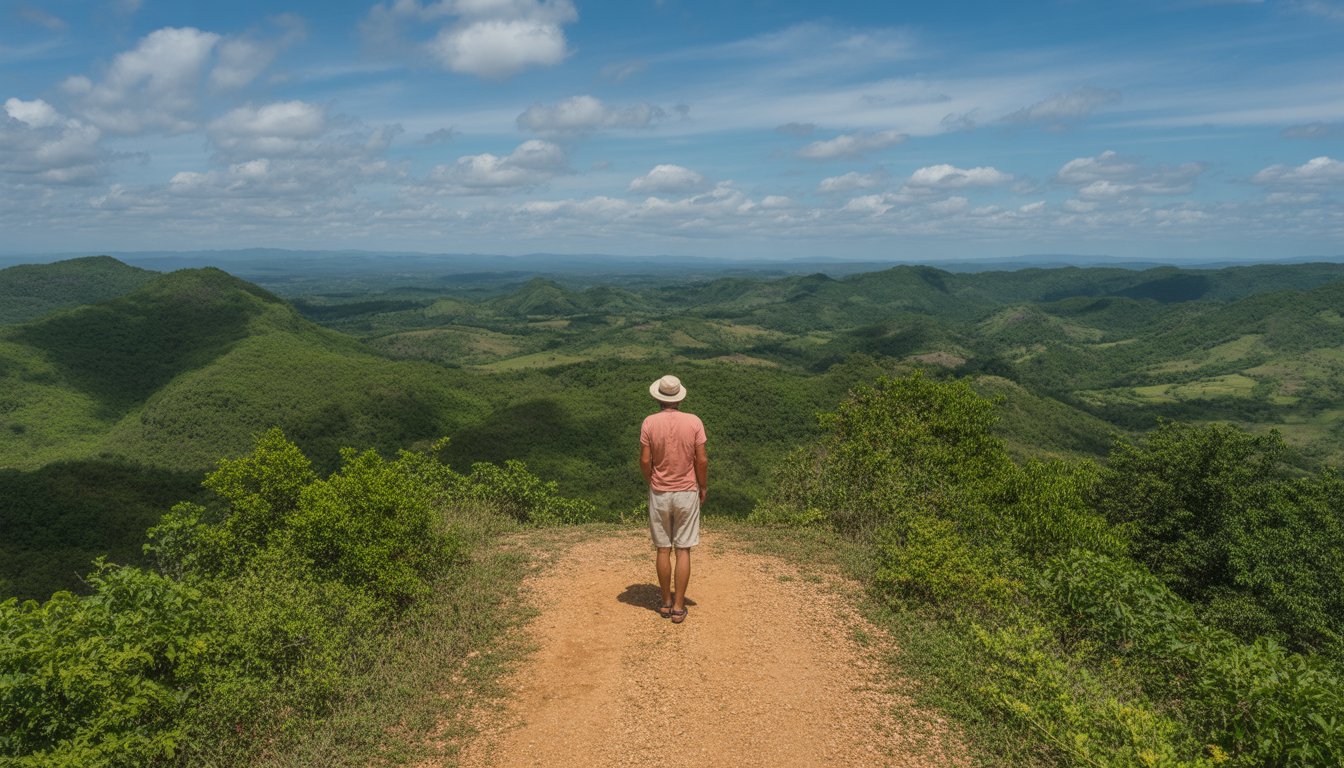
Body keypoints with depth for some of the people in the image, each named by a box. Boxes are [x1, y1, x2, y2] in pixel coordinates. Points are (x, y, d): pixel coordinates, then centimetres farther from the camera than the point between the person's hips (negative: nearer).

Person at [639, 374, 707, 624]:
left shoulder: (650, 423, -9)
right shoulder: (694, 422, -8)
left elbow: (645, 461, -7)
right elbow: (702, 460, -7)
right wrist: (703, 487, 9)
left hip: (659, 493, 0)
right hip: (687, 493, 0)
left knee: (663, 549, 11)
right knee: (683, 550, 5)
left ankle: (666, 603, 21)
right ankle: (679, 607, 8)